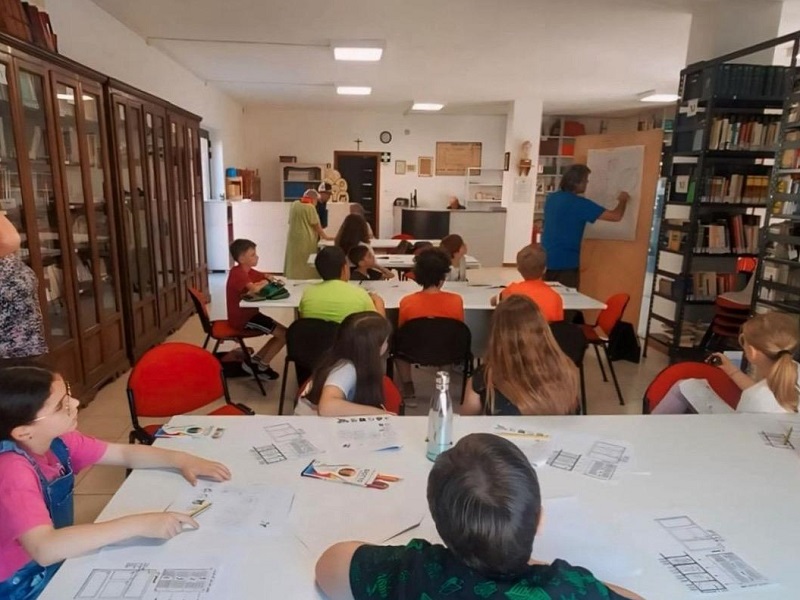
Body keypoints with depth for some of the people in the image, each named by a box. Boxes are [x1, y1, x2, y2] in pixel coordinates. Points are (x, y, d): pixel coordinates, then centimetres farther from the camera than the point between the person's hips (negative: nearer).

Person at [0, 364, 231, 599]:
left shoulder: (55, 441, -6)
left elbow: (125, 453, 3)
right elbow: (44, 549, -40)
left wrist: (181, 460, -12)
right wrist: (139, 524, -43)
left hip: (58, 565, 7)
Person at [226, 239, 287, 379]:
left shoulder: (247, 271, 9)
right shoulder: (238, 273, -21)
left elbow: (268, 277, 13)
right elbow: (253, 289, -37)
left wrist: (267, 277, -12)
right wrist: (267, 280, -17)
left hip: (249, 314, 10)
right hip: (242, 318, -10)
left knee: (281, 332, 11)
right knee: (284, 334, -9)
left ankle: (256, 360, 14)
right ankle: (262, 366, 7)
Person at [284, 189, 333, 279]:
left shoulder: (294, 204, 10)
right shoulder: (310, 207, -11)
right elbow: (316, 225, -7)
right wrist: (325, 236, 5)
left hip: (293, 239, 7)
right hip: (306, 240, -7)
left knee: (295, 264, 9)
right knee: (307, 265, -2)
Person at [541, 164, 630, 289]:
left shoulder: (551, 198, 6)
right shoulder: (579, 203, -15)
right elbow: (616, 216, -13)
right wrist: (623, 201, 7)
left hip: (546, 259, 8)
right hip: (565, 262, -8)